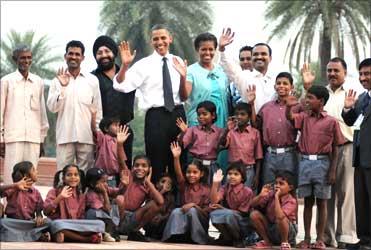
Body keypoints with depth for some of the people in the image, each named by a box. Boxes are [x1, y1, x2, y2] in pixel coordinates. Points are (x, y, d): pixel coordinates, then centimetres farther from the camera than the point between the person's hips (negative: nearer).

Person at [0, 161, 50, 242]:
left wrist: (39, 217, -19)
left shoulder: (36, 193, 6)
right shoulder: (14, 190, -5)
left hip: (29, 224, 3)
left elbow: (38, 211, 5)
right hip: (13, 223, -3)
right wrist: (15, 185, -35)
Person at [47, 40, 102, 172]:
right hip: (65, 136, 0)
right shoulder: (58, 80, 7)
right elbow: (52, 107, -1)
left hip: (86, 136, 0)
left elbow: (98, 110, 9)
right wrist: (62, 87, -12)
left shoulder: (92, 80, 7)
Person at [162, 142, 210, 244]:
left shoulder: (206, 190, -1)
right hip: (183, 221, 1)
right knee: (176, 211, -27)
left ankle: (198, 239, -22)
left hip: (199, 222, -1)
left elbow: (206, 212, -4)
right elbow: (178, 174, -15)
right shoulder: (184, 186, 5)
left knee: (192, 210, -30)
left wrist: (194, 205, -22)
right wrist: (176, 157, -31)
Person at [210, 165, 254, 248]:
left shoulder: (247, 192, -12)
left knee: (229, 214, -35)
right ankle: (227, 238, -2)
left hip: (242, 225, -4)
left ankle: (238, 239, -9)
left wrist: (222, 208, -17)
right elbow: (214, 201, -16)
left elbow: (241, 213, -11)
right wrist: (215, 183, -25)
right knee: (214, 214, -26)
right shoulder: (224, 188, 0)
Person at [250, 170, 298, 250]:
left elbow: (279, 216, -39)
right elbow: (252, 204, -6)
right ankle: (267, 241, 2)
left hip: (288, 231, -5)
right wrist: (261, 195, -23)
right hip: (271, 228, 5)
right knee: (254, 214, -15)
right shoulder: (271, 194, -7)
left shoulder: (291, 201, -21)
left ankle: (285, 243, -9)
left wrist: (277, 197, -35)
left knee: (281, 219, -37)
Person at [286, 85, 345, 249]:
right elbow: (289, 118, -13)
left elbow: (335, 148, 0)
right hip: (305, 162, 3)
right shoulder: (304, 117, 7)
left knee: (321, 202, 3)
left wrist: (333, 170, -6)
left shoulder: (331, 121, -1)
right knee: (307, 201, 7)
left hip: (322, 163, -3)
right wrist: (289, 106, -34)